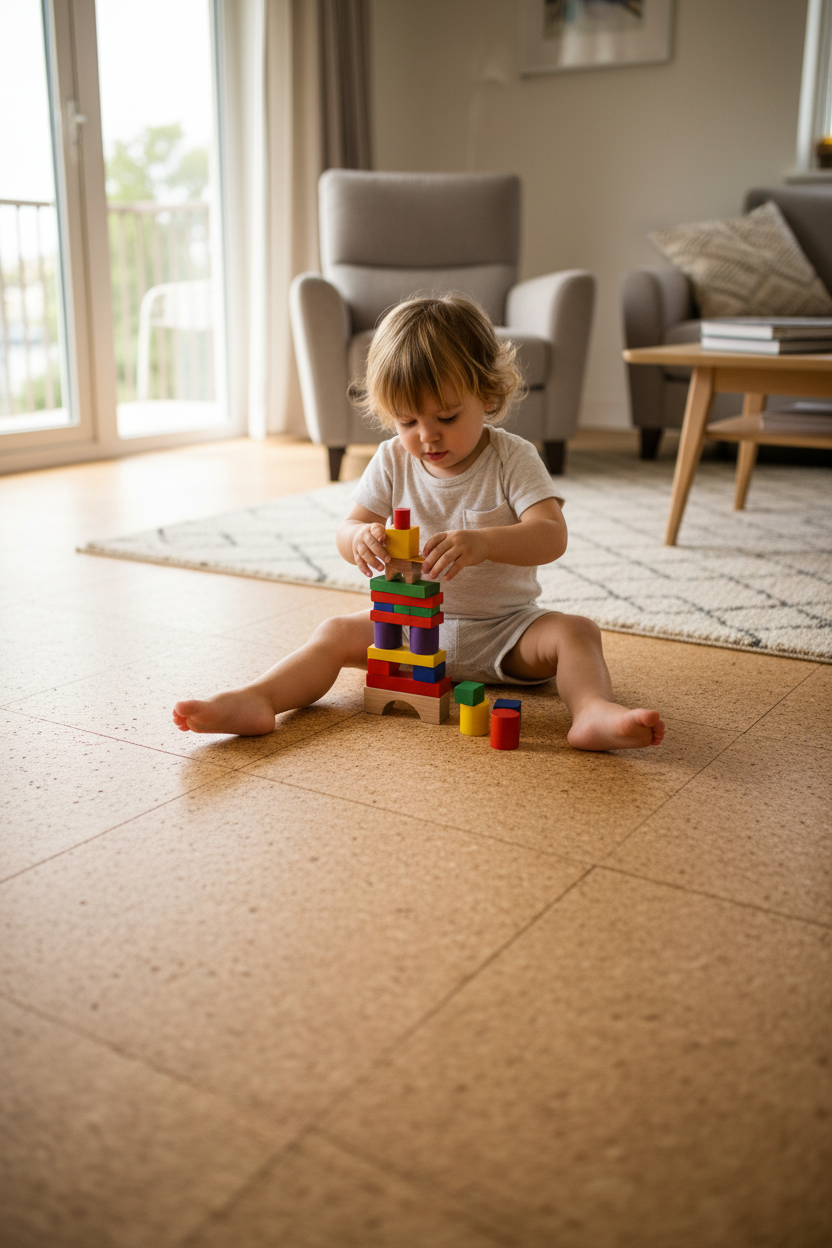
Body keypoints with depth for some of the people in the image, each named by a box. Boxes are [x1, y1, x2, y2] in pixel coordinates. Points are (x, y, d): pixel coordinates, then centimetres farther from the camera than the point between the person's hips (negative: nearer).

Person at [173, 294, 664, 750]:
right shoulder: (393, 460, -1)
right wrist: (361, 538, -29)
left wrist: (483, 543, -45)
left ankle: (594, 712, -49)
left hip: (504, 627, -2)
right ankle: (256, 701, -30)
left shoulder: (512, 458, -11)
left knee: (576, 631, -27)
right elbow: (349, 529, -2)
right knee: (338, 633, -17)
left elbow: (551, 536, -24)